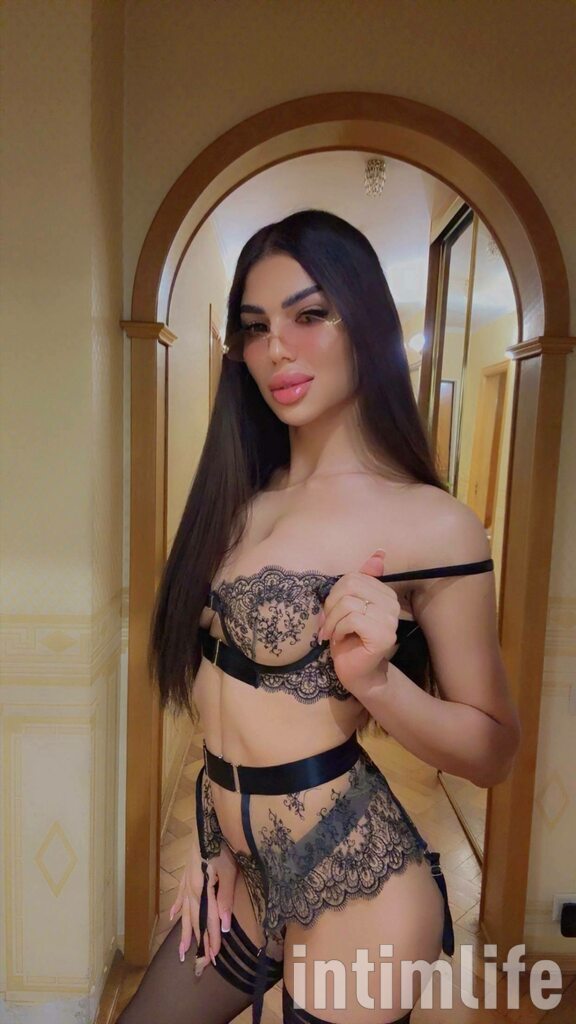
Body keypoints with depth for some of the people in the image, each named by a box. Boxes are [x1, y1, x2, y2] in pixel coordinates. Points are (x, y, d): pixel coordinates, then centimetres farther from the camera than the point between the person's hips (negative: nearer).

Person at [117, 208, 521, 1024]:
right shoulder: (241, 497, 1)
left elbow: (495, 751, -10)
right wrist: (215, 840, 9)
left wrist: (373, 677, -26)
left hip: (350, 881, -5)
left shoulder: (431, 525, -18)